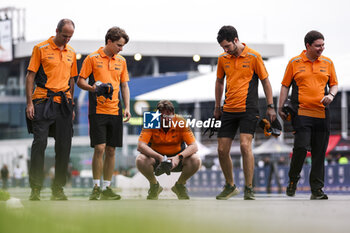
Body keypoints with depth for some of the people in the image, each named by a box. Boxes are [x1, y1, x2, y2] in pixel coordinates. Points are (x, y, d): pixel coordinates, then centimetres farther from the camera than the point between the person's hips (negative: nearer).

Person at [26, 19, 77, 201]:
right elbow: (30, 76, -2)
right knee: (40, 142, -10)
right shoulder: (41, 49, -1)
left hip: (63, 103, 5)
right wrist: (29, 103, -9)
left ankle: (58, 189, 10)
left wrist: (71, 105, 17)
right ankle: (35, 188, -6)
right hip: (43, 102, -5)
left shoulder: (71, 53, 14)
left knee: (64, 145, 3)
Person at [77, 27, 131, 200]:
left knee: (111, 150, 4)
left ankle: (107, 188, 10)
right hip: (98, 110, -5)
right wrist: (92, 87, -19)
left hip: (115, 111, 5)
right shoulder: (92, 58, -1)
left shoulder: (121, 61, 13)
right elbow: (80, 81, 1)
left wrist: (127, 107, 6)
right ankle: (96, 188, -1)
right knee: (99, 148, -10)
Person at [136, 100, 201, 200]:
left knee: (195, 160, -28)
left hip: (176, 160, 0)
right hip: (156, 158, 0)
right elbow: (140, 146, -26)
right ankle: (154, 185, 0)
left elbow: (193, 146, -20)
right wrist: (159, 157, -40)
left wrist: (179, 157, -38)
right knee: (140, 160, -32)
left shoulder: (180, 122, -17)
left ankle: (179, 186, 2)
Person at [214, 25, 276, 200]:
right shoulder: (223, 59, 7)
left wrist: (270, 107, -1)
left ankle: (249, 188, -9)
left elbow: (265, 81, 1)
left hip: (248, 110, -5)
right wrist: (217, 107, 20)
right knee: (222, 150, 2)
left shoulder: (253, 57, -5)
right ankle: (230, 186, 21)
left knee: (245, 145, -18)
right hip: (228, 110, 5)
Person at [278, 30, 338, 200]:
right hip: (301, 113, -3)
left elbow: (334, 84, 18)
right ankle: (293, 179, 10)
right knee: (301, 147, -15)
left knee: (319, 153, 2)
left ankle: (317, 190, 7)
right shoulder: (294, 63, 5)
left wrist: (331, 95, -4)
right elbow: (285, 85, 9)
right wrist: (280, 108, 5)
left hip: (322, 114, 3)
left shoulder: (327, 63, 12)